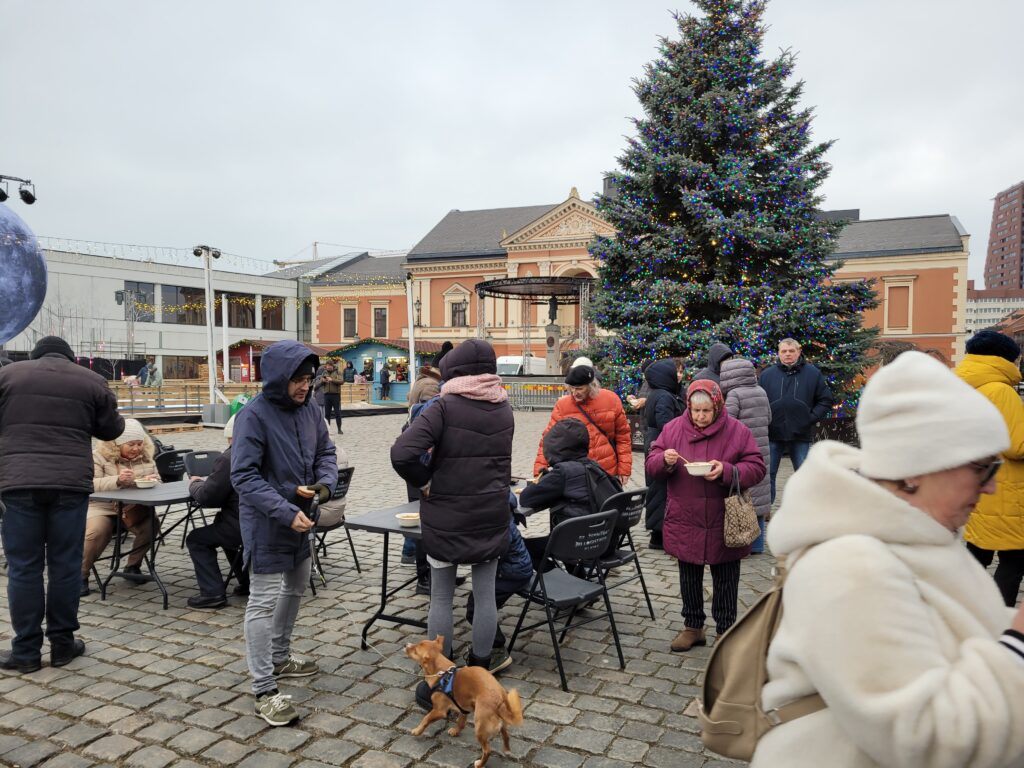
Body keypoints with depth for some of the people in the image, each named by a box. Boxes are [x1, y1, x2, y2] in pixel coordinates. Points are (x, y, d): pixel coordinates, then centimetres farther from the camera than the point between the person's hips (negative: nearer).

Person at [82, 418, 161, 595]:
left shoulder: (146, 456, 7)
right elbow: (91, 485, -18)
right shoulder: (99, 456, -6)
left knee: (151, 524, -24)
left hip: (133, 508, 4)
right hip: (101, 507, -4)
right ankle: (81, 575, -9)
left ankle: (132, 567, -1)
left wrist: (150, 481, -14)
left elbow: (157, 481, 12)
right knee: (97, 531, -33)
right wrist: (117, 480, -34)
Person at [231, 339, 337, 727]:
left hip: (299, 520, 8)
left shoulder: (308, 407, 0)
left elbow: (326, 451, 11)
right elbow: (244, 476, -22)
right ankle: (265, 691, 8)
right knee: (264, 602, -2)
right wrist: (286, 513, -28)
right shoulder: (253, 415, -20)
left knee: (295, 588, 22)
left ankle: (279, 658, 42)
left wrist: (325, 482, -10)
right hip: (267, 525, -8)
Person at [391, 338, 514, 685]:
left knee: (441, 596, 10)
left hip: (446, 516, -4)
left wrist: (423, 482, -9)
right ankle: (480, 668, 25)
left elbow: (402, 453, -24)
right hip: (492, 514, 4)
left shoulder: (445, 407, -14)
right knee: (485, 594, 13)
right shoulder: (504, 408, 4)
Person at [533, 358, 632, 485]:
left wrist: (624, 468, -1)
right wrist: (539, 470, -16)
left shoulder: (611, 400, -5)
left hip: (608, 472, 1)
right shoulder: (562, 406, -7)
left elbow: (622, 436, 1)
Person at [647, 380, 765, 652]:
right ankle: (693, 626, 33)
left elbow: (756, 468, -8)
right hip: (685, 521, 2)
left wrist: (726, 471, -24)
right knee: (689, 578, 16)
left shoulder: (737, 431, -7)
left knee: (725, 580, 11)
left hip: (724, 524, -2)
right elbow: (651, 463, 3)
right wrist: (665, 460, -20)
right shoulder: (673, 429, -2)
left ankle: (725, 630, 27)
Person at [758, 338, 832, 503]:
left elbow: (825, 400, 6)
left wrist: (811, 418, -5)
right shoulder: (767, 374, 3)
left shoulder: (813, 374, 3)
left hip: (801, 434, 0)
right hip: (772, 434, 0)